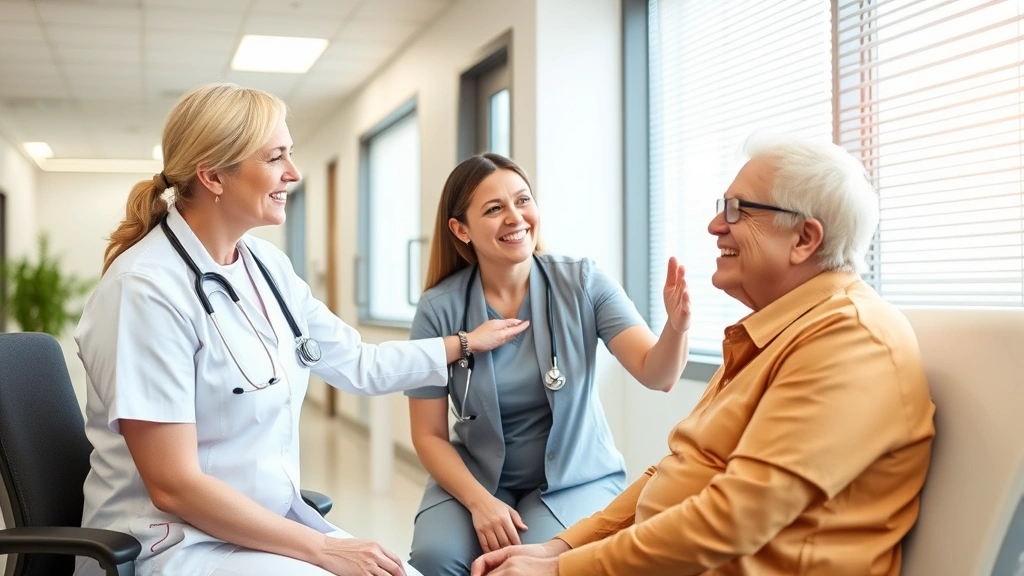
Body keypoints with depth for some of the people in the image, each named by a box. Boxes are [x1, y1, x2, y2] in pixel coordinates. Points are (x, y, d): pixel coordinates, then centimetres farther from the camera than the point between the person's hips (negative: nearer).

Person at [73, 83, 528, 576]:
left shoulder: (267, 265, 4)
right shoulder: (147, 289, -20)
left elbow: (357, 364, 16)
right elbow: (173, 486, -20)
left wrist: (466, 343, 20)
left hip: (273, 522, 7)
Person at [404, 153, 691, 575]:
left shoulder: (582, 283, -10)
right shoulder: (439, 309, -10)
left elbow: (656, 375, -17)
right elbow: (429, 434, -4)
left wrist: (676, 327, -39)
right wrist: (479, 501, -19)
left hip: (575, 478, 0)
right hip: (475, 476, 1)